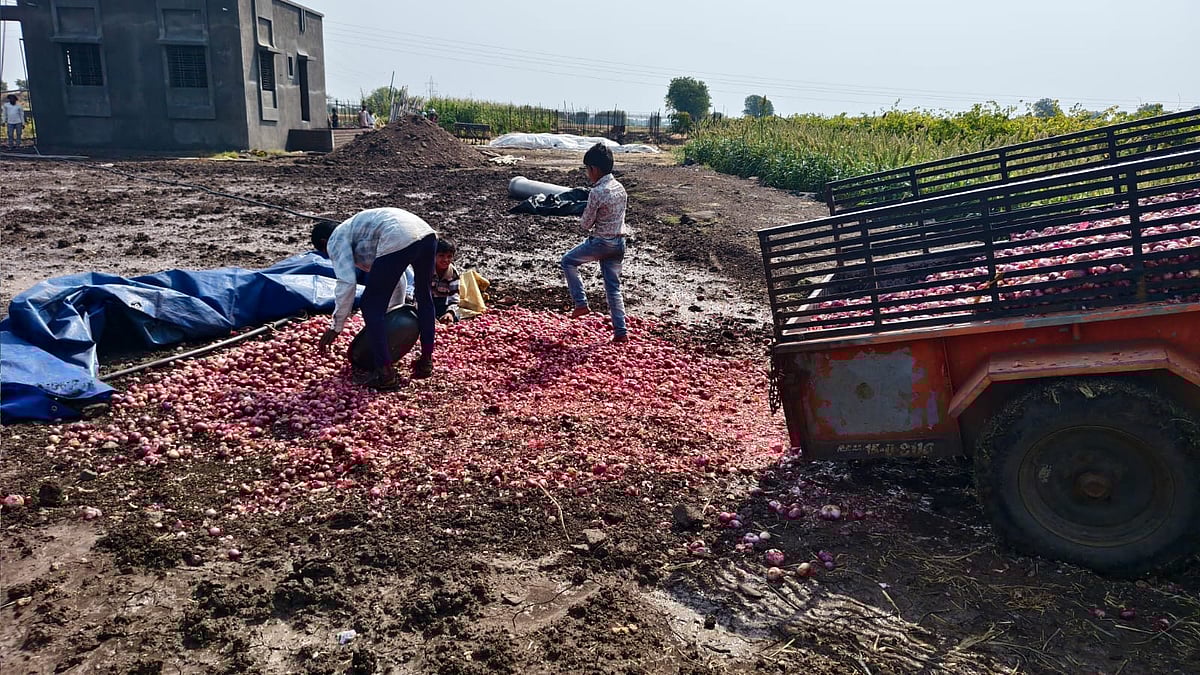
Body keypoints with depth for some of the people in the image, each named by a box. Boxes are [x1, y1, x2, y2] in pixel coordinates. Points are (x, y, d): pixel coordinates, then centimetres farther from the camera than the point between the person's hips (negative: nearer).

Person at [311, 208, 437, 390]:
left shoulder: (336, 240, 15)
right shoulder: (358, 227, 39)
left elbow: (346, 283, 0)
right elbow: (394, 272, 42)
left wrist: (335, 327, 8)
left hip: (399, 241, -9)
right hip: (427, 232, 9)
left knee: (371, 308, 6)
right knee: (424, 297, 29)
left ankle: (386, 375, 7)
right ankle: (426, 362, 40)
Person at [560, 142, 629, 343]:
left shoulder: (596, 192, -19)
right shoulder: (620, 187, 5)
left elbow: (585, 224, -14)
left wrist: (582, 221, 9)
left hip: (601, 243, -7)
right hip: (619, 242, 7)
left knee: (569, 261, 16)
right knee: (613, 287, 12)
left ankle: (581, 303, 12)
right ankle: (620, 331, 10)